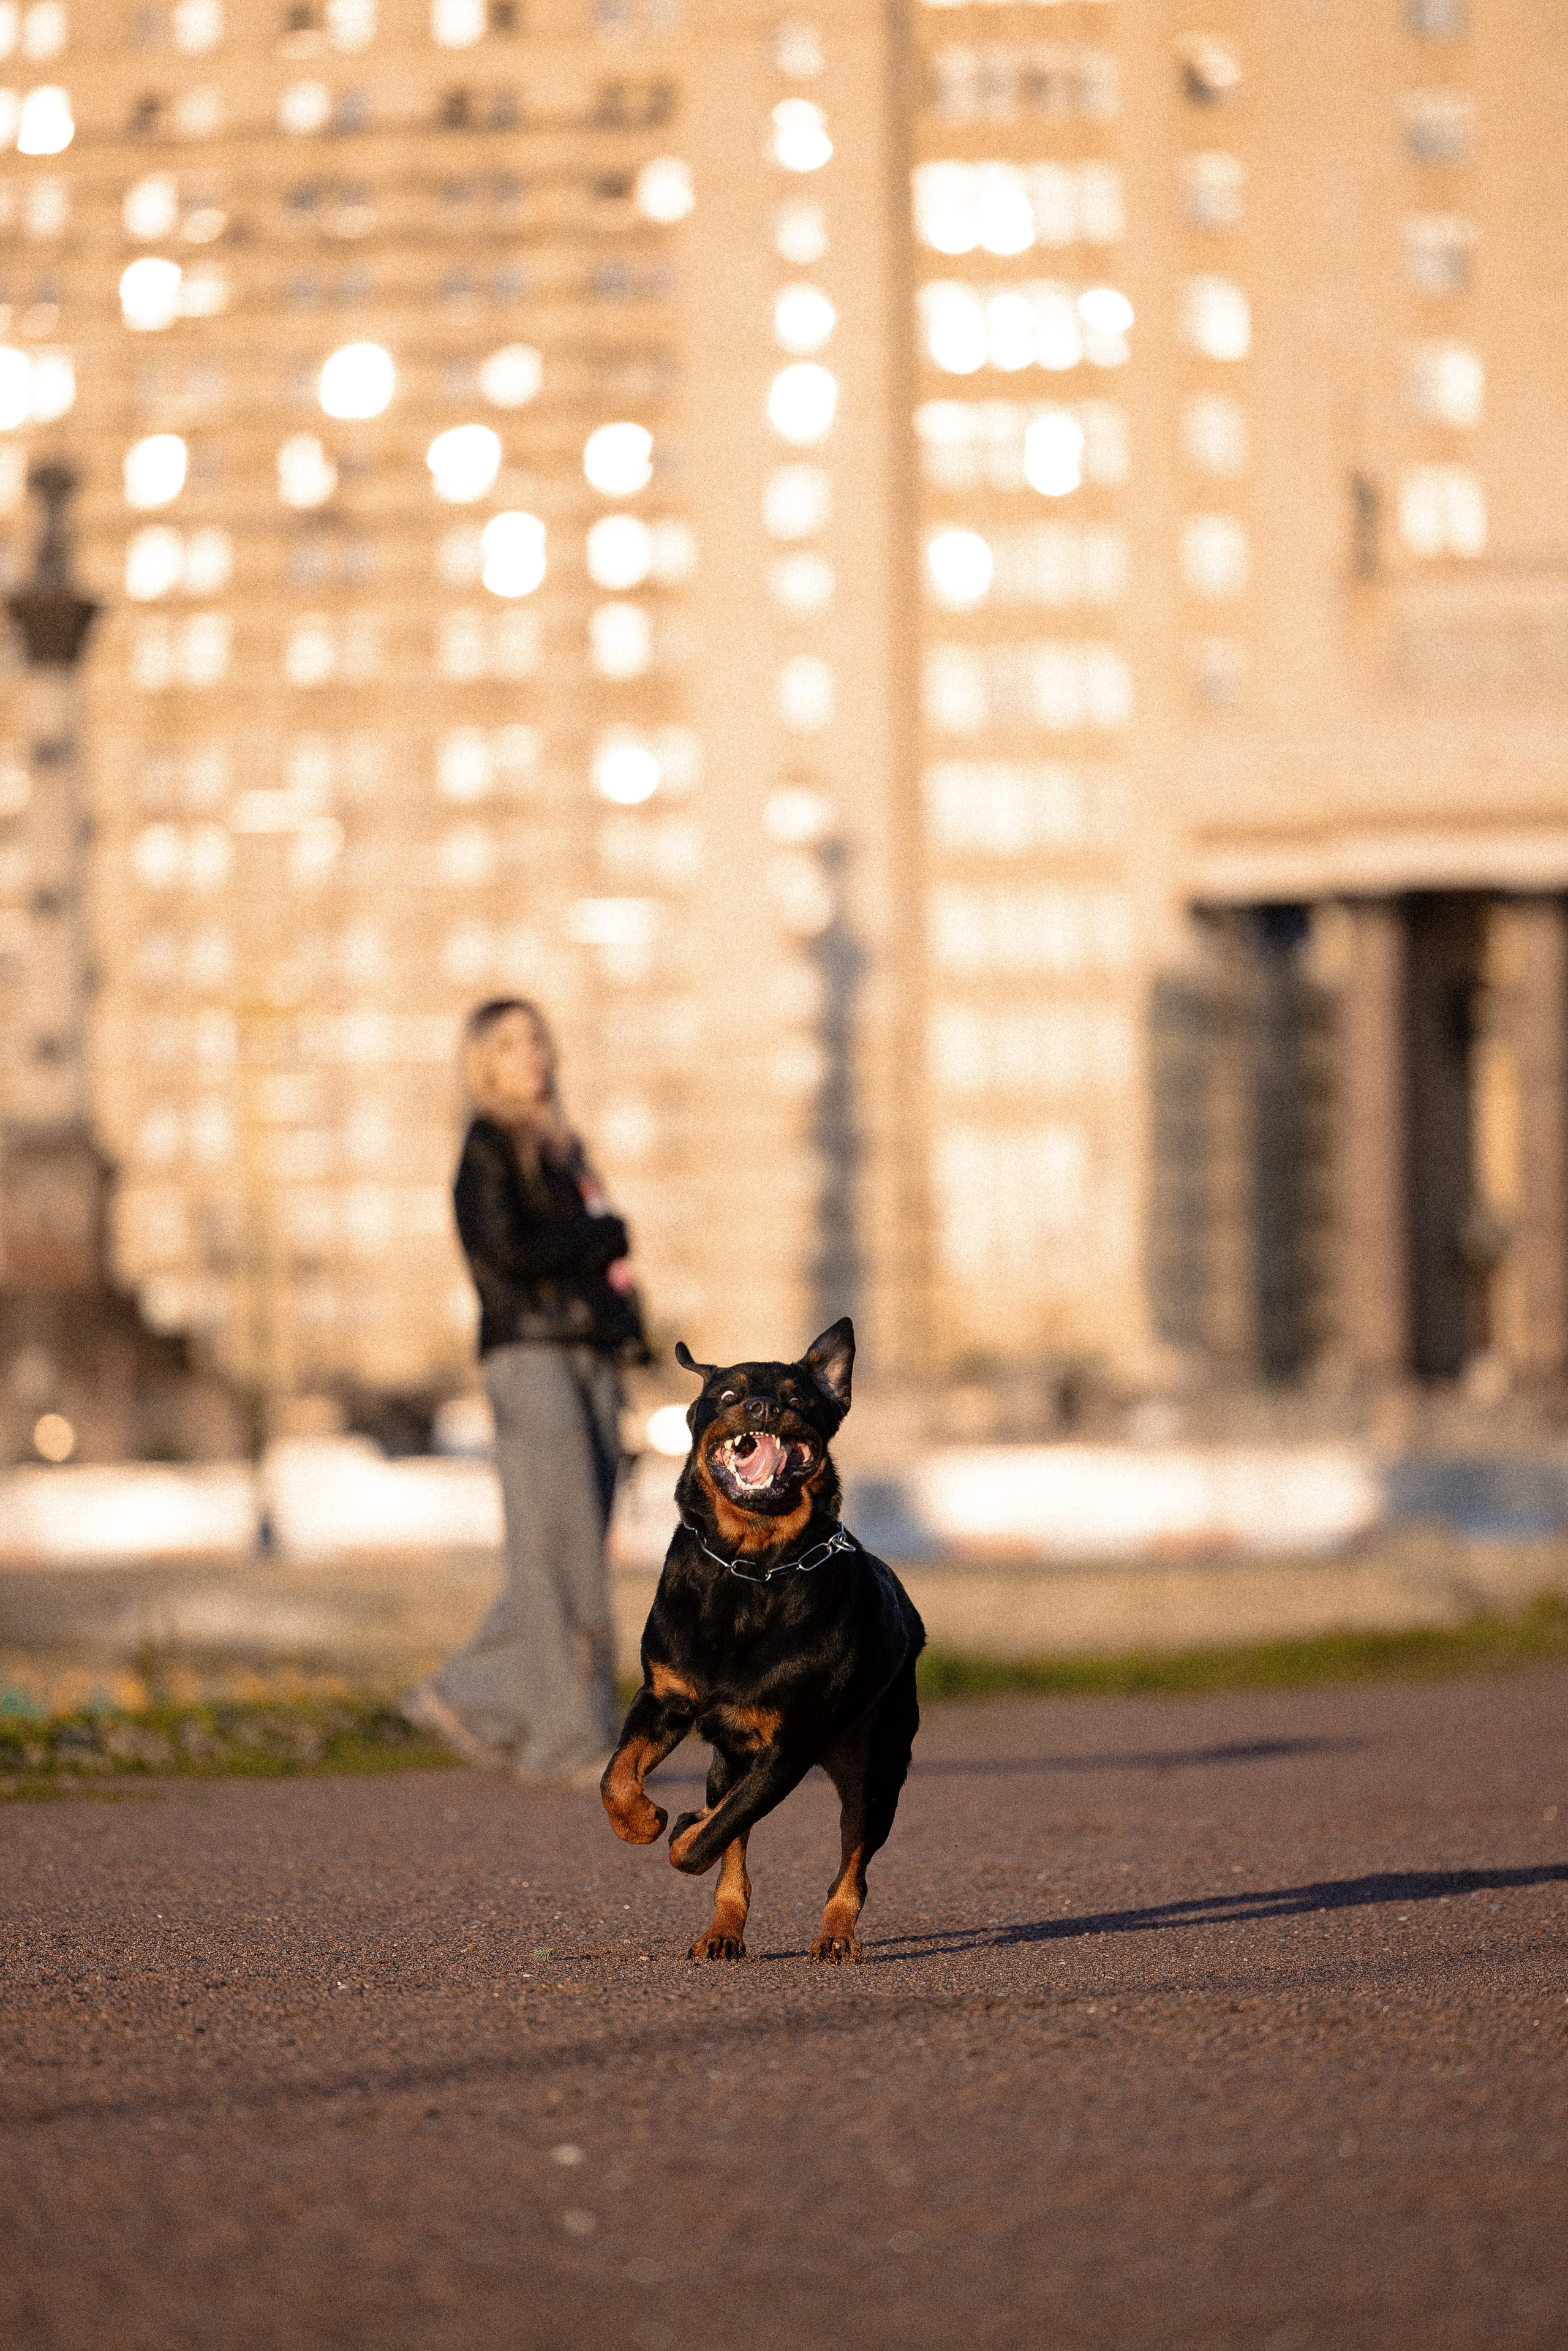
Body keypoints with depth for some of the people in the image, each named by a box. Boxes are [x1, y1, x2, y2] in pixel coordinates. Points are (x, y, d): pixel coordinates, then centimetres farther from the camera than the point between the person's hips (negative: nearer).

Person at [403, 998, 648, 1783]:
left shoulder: (562, 1149, 23)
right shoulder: (487, 1149, -1)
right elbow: (507, 1249, -14)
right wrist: (608, 1237, -5)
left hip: (590, 1357, 8)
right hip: (528, 1356, -8)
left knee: (565, 1559, 4)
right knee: (559, 1555, -9)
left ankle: (466, 1698, 13)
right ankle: (574, 1738, -8)